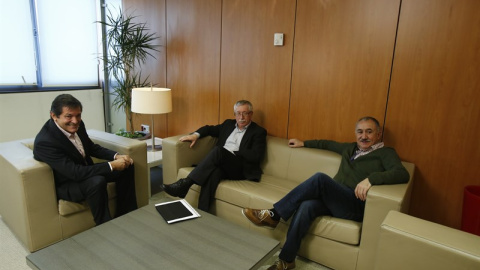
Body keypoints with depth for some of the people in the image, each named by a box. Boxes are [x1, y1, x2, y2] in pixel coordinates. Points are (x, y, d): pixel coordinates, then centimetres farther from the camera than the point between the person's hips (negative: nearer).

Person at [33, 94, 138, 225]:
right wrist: (111, 165, -31)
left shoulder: (77, 124, -8)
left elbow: (92, 147, 7)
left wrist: (116, 156, -10)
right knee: (97, 182, -36)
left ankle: (126, 215, 9)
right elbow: (75, 173, -33)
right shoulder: (44, 142, -30)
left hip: (85, 171, 8)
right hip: (65, 185, -8)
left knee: (127, 166, 0)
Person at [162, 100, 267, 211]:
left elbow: (257, 156, -7)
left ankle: (185, 183, -34)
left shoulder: (259, 132, 6)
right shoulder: (228, 124, 23)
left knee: (218, 150, -33)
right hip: (222, 166, 4)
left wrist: (233, 152, -11)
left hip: (241, 169, -4)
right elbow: (209, 129, 30)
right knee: (213, 173, -35)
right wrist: (195, 135, 9)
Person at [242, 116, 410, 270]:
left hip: (356, 207, -5)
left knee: (320, 178, -30)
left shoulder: (386, 153, 4)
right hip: (332, 200, 6)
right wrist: (303, 143, 43)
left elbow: (402, 174, -15)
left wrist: (371, 178, -30)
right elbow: (328, 144, 39)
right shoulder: (350, 148, 23)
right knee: (306, 206, -28)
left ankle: (274, 215, -22)